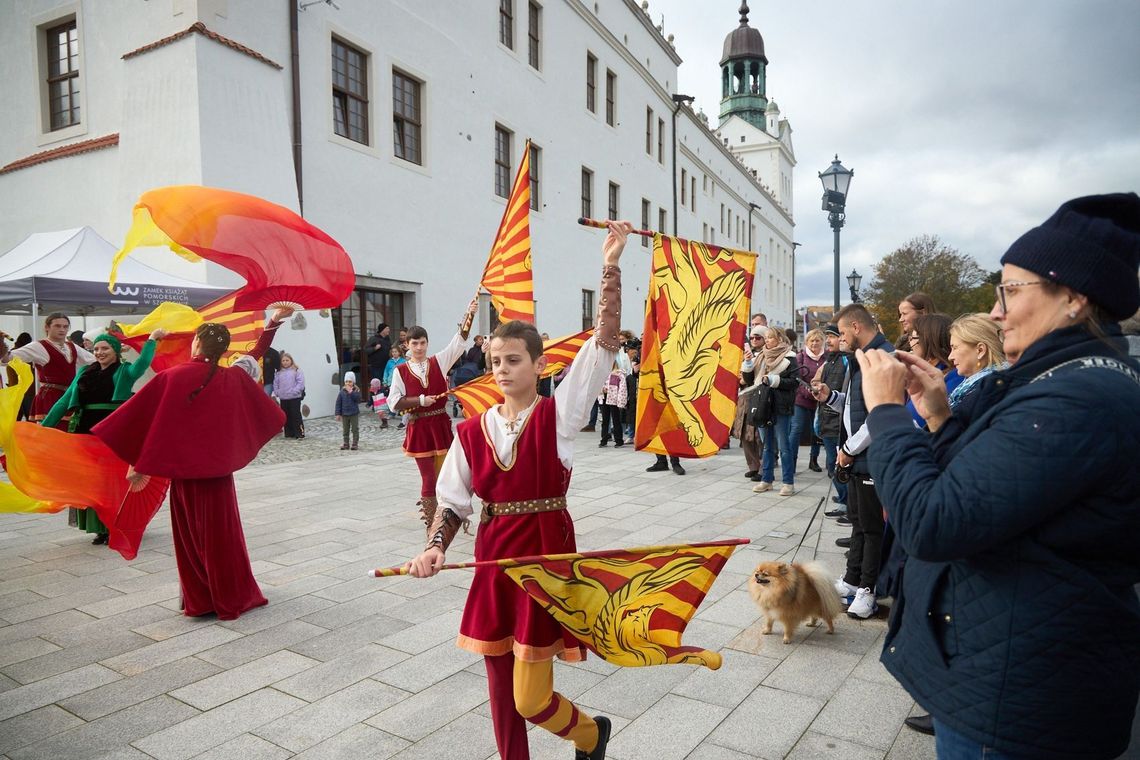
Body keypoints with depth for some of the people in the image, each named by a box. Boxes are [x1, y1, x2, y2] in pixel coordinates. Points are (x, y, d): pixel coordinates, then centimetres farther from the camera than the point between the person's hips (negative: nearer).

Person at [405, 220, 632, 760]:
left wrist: (610, 266, -18)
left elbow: (605, 340, -14)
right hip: (493, 560, 4)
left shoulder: (558, 415, -7)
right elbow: (452, 502, 6)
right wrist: (435, 548, -13)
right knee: (501, 694, 16)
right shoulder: (472, 432, 2)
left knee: (531, 700, 1)